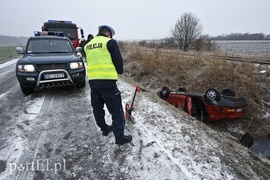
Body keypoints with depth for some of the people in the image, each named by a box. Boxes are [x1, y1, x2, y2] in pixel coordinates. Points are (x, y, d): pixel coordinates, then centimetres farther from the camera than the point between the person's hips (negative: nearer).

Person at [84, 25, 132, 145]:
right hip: (107, 80, -7)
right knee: (116, 110, 1)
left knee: (97, 107, 19)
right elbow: (118, 60, -3)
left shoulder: (88, 45, 17)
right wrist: (120, 71, 15)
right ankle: (120, 136, 5)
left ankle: (104, 128, 34)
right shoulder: (110, 42, -1)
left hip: (92, 80, 7)